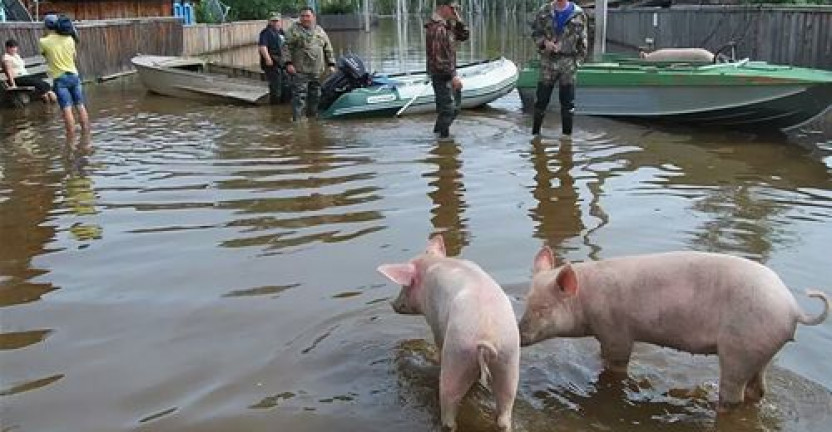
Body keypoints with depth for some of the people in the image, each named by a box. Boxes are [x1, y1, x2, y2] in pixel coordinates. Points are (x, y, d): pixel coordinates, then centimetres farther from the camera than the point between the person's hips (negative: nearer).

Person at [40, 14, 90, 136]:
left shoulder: (44, 42, -8)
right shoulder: (69, 39, 0)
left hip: (59, 78, -3)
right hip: (73, 75, 3)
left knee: (67, 109, -6)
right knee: (80, 106, 10)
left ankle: (71, 137, -8)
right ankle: (86, 132, 16)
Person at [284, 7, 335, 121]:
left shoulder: (320, 31, 16)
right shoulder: (294, 30, 1)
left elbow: (328, 49, 19)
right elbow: (287, 47, -5)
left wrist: (331, 64, 12)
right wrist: (288, 63, -15)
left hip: (317, 71, 5)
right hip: (300, 71, -5)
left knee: (315, 96, 12)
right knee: (299, 96, -10)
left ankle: (312, 117, 25)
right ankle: (297, 119, -9)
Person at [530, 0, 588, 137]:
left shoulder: (578, 14, 1)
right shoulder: (544, 11, 3)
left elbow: (582, 41, 5)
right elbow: (535, 32, 8)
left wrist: (579, 59, -1)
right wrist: (544, 42, -11)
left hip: (568, 62, -1)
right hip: (548, 60, 1)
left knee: (568, 102, 4)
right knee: (541, 99, 5)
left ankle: (567, 134, 16)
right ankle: (535, 132, 17)